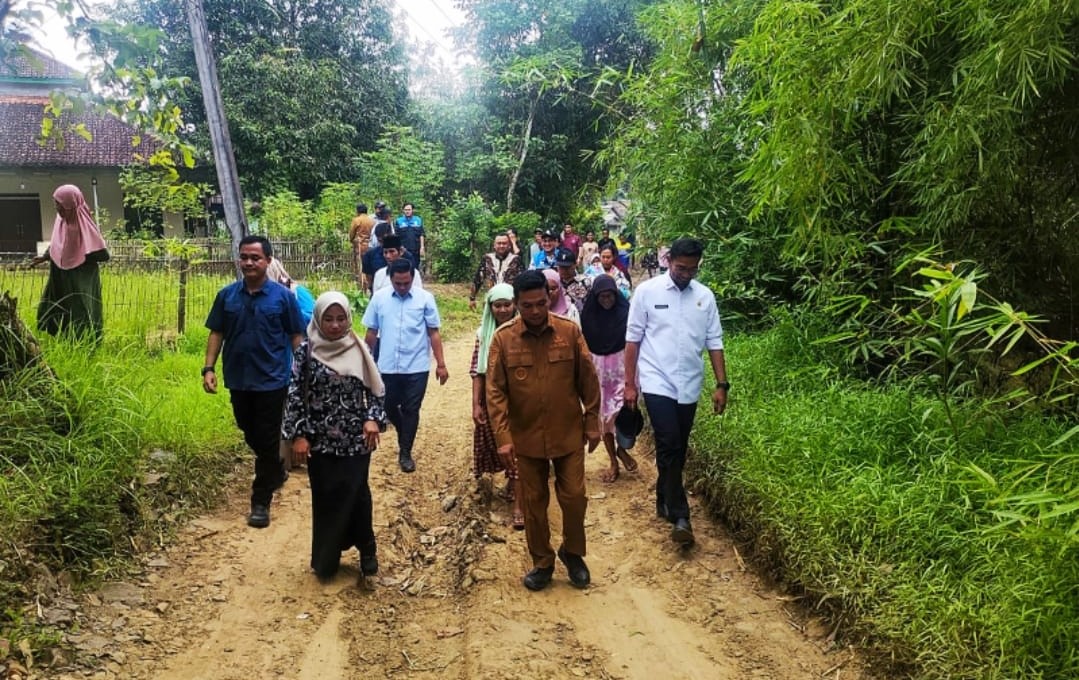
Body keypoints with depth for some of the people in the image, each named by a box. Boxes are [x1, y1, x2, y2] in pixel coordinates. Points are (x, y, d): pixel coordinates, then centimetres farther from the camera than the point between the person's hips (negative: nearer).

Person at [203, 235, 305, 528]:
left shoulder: (283, 296, -6)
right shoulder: (227, 295, 2)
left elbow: (296, 336, -2)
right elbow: (216, 333, 7)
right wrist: (209, 367, -2)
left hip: (272, 381, -4)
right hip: (238, 380, 4)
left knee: (267, 441, 1)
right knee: (250, 435, 19)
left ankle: (261, 501, 10)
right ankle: (277, 471, 44)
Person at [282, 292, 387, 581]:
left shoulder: (359, 350, 0)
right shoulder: (305, 351, -5)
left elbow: (374, 389, 5)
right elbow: (295, 394, -5)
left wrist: (373, 418, -9)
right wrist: (299, 434, -9)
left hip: (356, 439, 1)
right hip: (320, 439, -1)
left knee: (356, 494, 4)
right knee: (325, 498, 7)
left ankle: (366, 550, 22)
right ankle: (326, 559, 22)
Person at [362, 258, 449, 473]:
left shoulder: (425, 298, -6)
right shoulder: (379, 298, -2)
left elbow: (434, 333, -2)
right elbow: (371, 332, 6)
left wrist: (441, 364, -4)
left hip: (417, 367, -2)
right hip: (387, 367, 2)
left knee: (411, 410, 5)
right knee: (389, 407, 15)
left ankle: (405, 452, 20)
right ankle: (404, 435, 43)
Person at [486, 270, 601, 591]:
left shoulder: (570, 331, -7)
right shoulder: (503, 338, -9)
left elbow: (588, 380, 0)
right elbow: (495, 391, -9)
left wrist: (592, 422, 1)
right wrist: (503, 437, -14)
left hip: (568, 433, 0)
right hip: (526, 437, 0)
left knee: (574, 498, 7)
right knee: (533, 503, 11)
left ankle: (572, 552, 32)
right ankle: (542, 563, 29)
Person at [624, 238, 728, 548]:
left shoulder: (705, 296, 3)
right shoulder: (647, 291, -5)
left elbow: (714, 343, 6)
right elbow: (633, 339, -2)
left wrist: (722, 385, 1)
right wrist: (629, 383, -3)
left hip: (689, 385, 4)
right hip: (658, 383, -4)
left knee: (678, 449, 13)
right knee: (670, 446, -12)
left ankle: (664, 500, 32)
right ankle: (680, 516, -7)